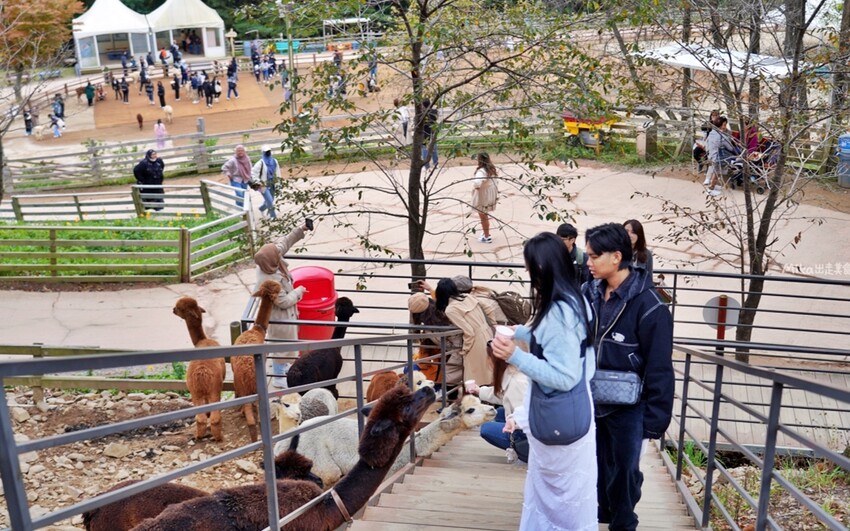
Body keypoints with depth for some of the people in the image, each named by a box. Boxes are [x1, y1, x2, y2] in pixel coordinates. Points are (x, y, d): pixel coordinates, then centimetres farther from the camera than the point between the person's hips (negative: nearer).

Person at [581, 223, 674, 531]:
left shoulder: (648, 307, -19)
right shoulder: (589, 293, -3)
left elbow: (659, 372, -15)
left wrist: (653, 425, -14)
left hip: (627, 409, -5)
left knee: (624, 472, 13)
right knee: (595, 466, 20)